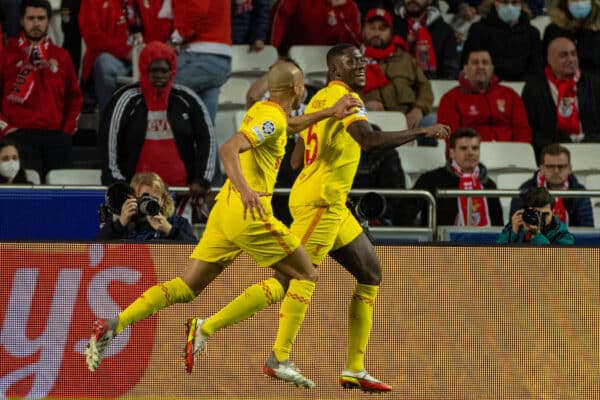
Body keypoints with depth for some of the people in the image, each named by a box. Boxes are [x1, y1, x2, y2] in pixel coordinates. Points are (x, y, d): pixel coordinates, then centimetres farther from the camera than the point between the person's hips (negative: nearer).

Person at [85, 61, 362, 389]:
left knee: (187, 286, 6)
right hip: (250, 215, -9)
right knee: (305, 276, 3)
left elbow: (290, 125, 40)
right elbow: (229, 149, -25)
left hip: (224, 211, 9)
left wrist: (330, 113, 34)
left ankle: (113, 326, -8)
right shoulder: (271, 119, -11)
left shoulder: (260, 110, 18)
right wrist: (244, 189, -37)